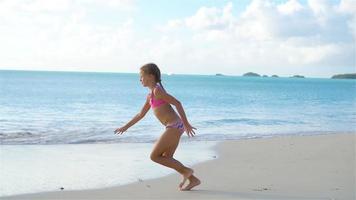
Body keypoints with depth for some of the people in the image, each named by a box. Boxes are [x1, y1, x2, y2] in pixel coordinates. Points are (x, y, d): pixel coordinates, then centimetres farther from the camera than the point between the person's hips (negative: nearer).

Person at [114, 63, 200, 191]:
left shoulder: (157, 90, -10)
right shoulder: (150, 96, 19)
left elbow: (177, 103, -16)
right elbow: (140, 115, 29)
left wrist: (186, 123, -19)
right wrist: (126, 127, 32)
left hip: (174, 126, -9)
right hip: (174, 127, 9)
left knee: (154, 156, -4)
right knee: (166, 158, 14)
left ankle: (185, 171, 0)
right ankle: (193, 180, 16)